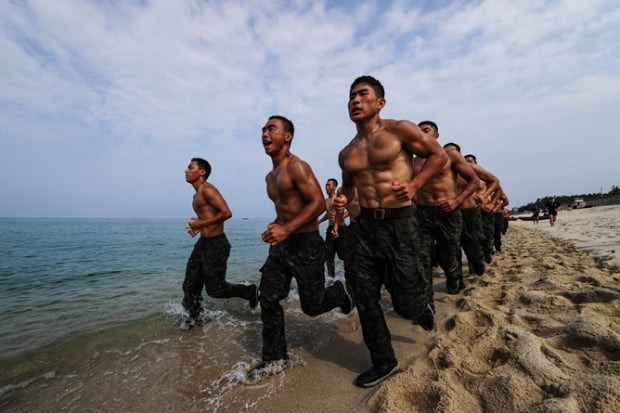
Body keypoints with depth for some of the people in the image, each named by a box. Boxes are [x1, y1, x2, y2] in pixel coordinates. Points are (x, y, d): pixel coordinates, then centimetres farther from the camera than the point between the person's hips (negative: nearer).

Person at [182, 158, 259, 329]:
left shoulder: (208, 189, -15)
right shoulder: (197, 195, 15)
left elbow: (226, 213, -26)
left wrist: (201, 224, -21)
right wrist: (198, 226, 10)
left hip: (216, 245, -9)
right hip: (203, 243, 9)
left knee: (215, 289, 2)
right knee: (190, 287, 12)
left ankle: (251, 292, 21)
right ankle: (193, 320, 28)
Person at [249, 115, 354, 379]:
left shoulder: (297, 167, -14)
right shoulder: (270, 177, 13)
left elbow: (318, 203, -23)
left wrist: (287, 229, -28)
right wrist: (276, 228, 11)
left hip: (306, 245, -8)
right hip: (281, 245, 8)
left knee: (312, 306, 5)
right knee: (268, 301, 6)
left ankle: (341, 292, 37)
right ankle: (274, 358, 24)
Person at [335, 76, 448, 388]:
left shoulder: (400, 130, -4)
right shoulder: (346, 154, 10)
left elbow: (438, 155, 3)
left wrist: (415, 184, -12)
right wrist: (343, 199, 0)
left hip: (400, 225, -4)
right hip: (364, 227, 5)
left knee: (406, 303, 6)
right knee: (365, 301, 7)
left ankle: (421, 308, 46)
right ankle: (383, 362, 28)